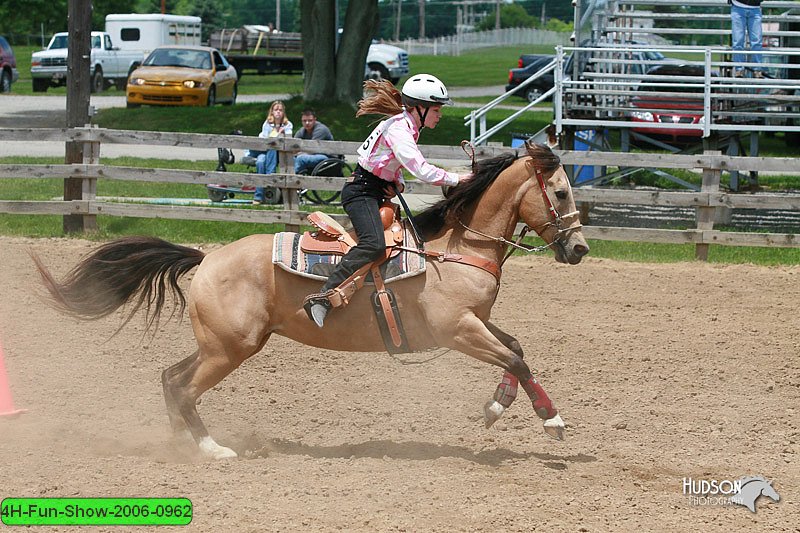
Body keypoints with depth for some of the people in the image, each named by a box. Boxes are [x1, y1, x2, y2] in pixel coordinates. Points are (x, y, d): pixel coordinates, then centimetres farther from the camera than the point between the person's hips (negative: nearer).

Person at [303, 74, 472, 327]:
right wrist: (456, 179, -18)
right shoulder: (398, 130, -19)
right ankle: (322, 297, -38)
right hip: (361, 192, -11)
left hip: (376, 192, 11)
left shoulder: (407, 128, 12)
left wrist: (397, 184, 0)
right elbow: (422, 171, -26)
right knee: (373, 244, -31)